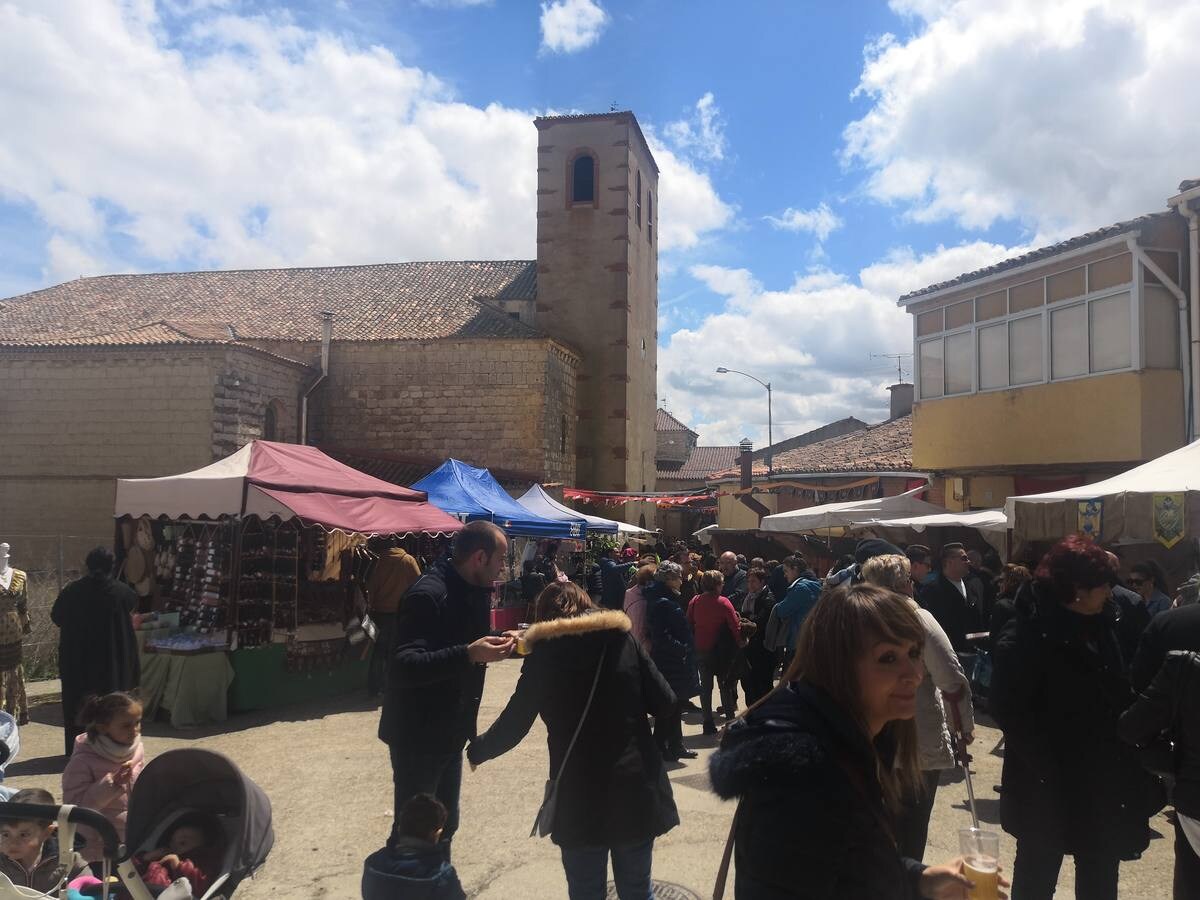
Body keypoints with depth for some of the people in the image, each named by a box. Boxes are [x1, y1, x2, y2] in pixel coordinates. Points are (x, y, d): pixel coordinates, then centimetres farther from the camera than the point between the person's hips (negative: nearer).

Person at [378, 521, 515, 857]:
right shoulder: (428, 595, -23)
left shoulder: (472, 591, 5)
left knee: (443, 825, 19)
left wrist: (497, 644, -1)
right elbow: (404, 668, -31)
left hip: (449, 733, 9)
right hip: (417, 735, -9)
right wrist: (469, 655, -39)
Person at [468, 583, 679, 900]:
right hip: (636, 787, 2)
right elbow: (665, 703, 0)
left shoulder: (544, 655, -5)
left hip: (580, 796, -2)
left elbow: (513, 725, -1)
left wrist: (476, 750, 17)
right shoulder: (622, 639, 1)